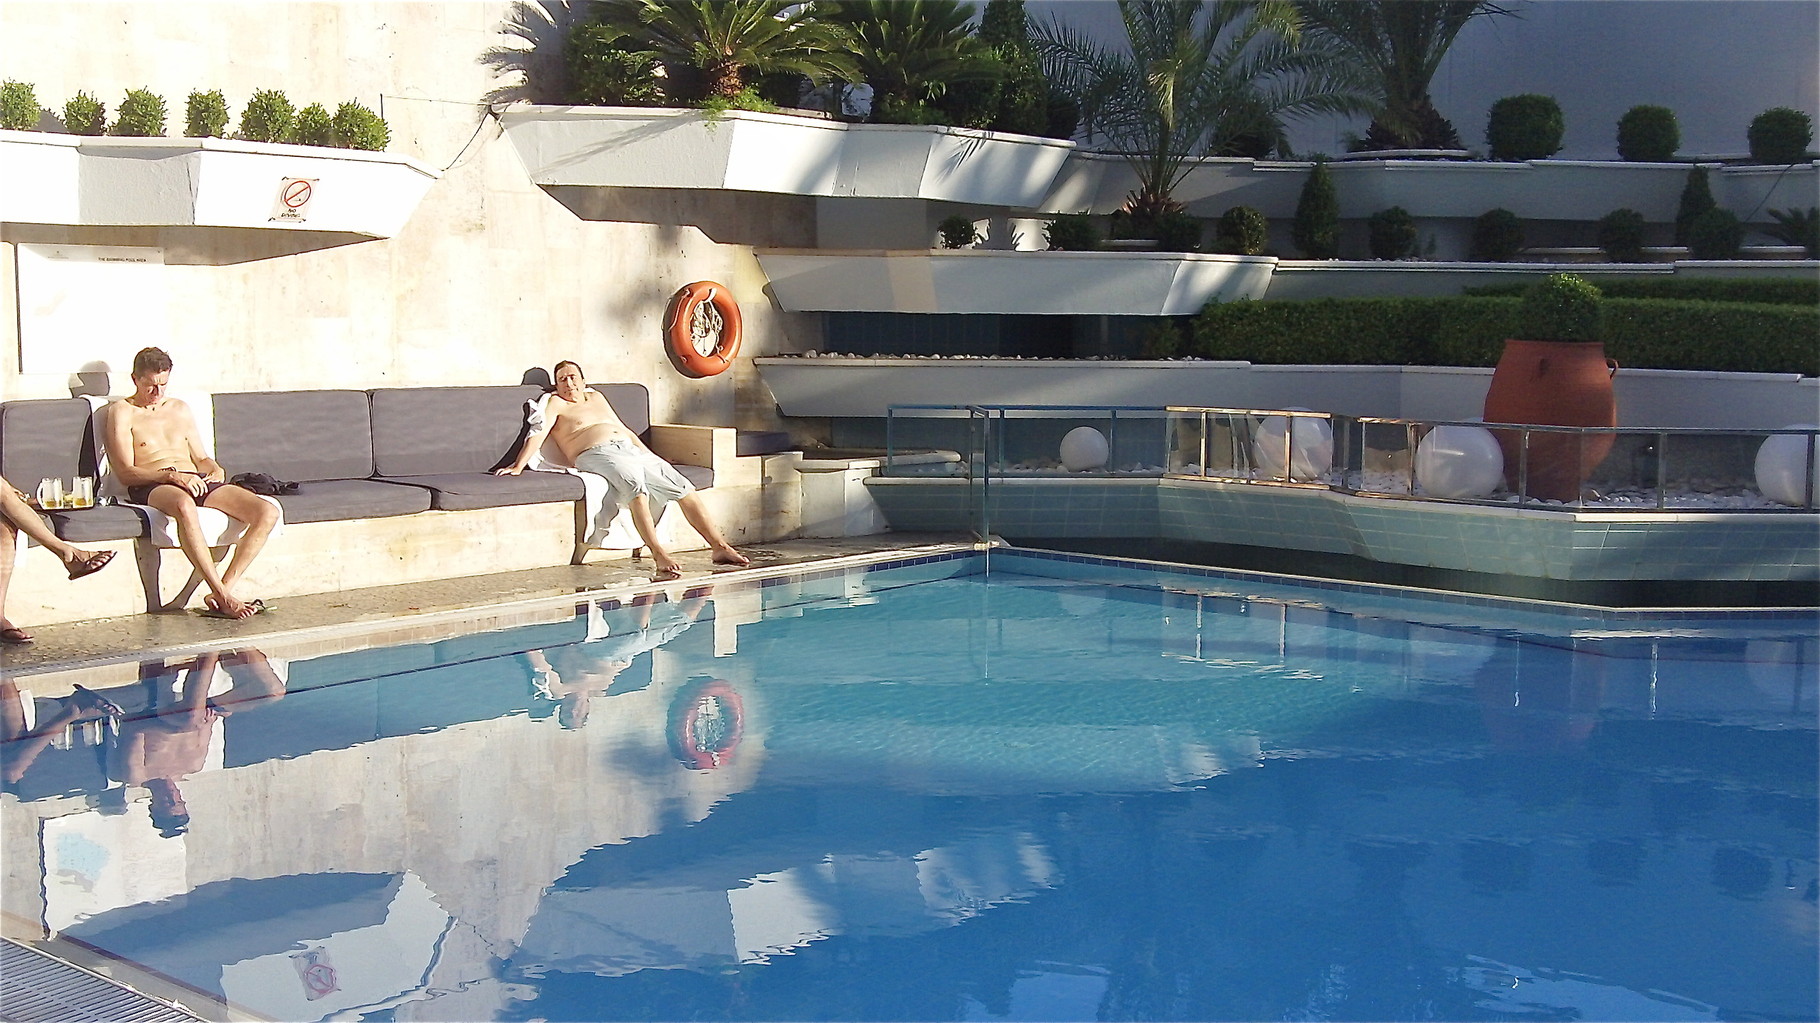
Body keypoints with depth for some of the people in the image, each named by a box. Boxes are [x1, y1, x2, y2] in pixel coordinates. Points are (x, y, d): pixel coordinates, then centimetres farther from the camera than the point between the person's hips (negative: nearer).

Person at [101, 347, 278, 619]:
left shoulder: (180, 408, 28)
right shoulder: (122, 412, 10)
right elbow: (125, 472, -3)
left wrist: (216, 470, 4)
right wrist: (171, 475, -18)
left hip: (196, 481, 6)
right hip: (151, 487, -6)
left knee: (268, 512, -20)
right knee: (183, 505, -45)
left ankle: (224, 590, -27)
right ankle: (222, 596, -44)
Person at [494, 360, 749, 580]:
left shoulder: (597, 397, 30)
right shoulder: (556, 404, 12)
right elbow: (537, 434, -2)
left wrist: (651, 459, 26)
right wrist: (518, 467, -17)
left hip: (632, 450, 7)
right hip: (597, 454, -7)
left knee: (684, 488, -10)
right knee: (636, 486, -37)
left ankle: (720, 546, -12)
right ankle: (659, 555, -47)